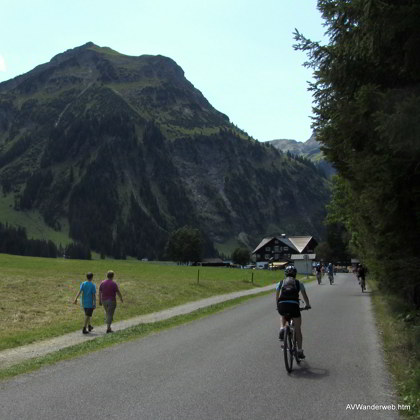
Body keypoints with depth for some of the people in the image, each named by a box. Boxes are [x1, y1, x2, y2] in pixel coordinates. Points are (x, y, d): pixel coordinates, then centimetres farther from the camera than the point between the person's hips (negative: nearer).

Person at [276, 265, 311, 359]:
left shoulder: (281, 283, 20)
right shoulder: (298, 283, 18)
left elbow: (277, 297, 27)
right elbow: (305, 296, 22)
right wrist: (307, 305, 39)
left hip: (282, 305, 1)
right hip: (294, 305, -1)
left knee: (282, 316, 37)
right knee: (298, 330, 14)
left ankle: (282, 328, 8)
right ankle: (299, 351, 13)